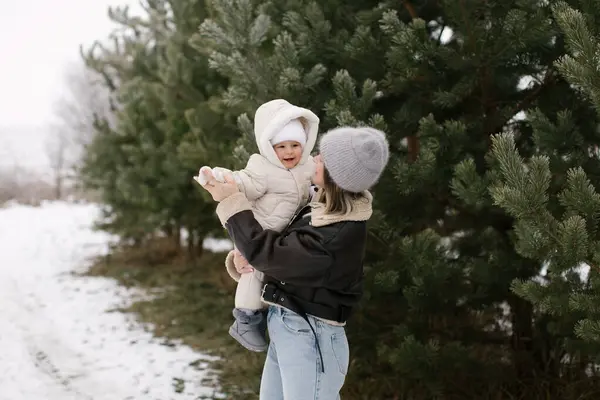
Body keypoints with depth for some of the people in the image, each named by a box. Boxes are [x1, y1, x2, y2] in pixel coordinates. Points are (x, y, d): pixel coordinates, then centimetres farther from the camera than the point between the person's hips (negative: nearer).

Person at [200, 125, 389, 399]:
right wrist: (241, 253, -3)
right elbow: (281, 244, 17)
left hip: (310, 338, -9)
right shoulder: (322, 207, 2)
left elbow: (267, 251, -22)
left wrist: (230, 201, -15)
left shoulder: (339, 235, -27)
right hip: (284, 328, 9)